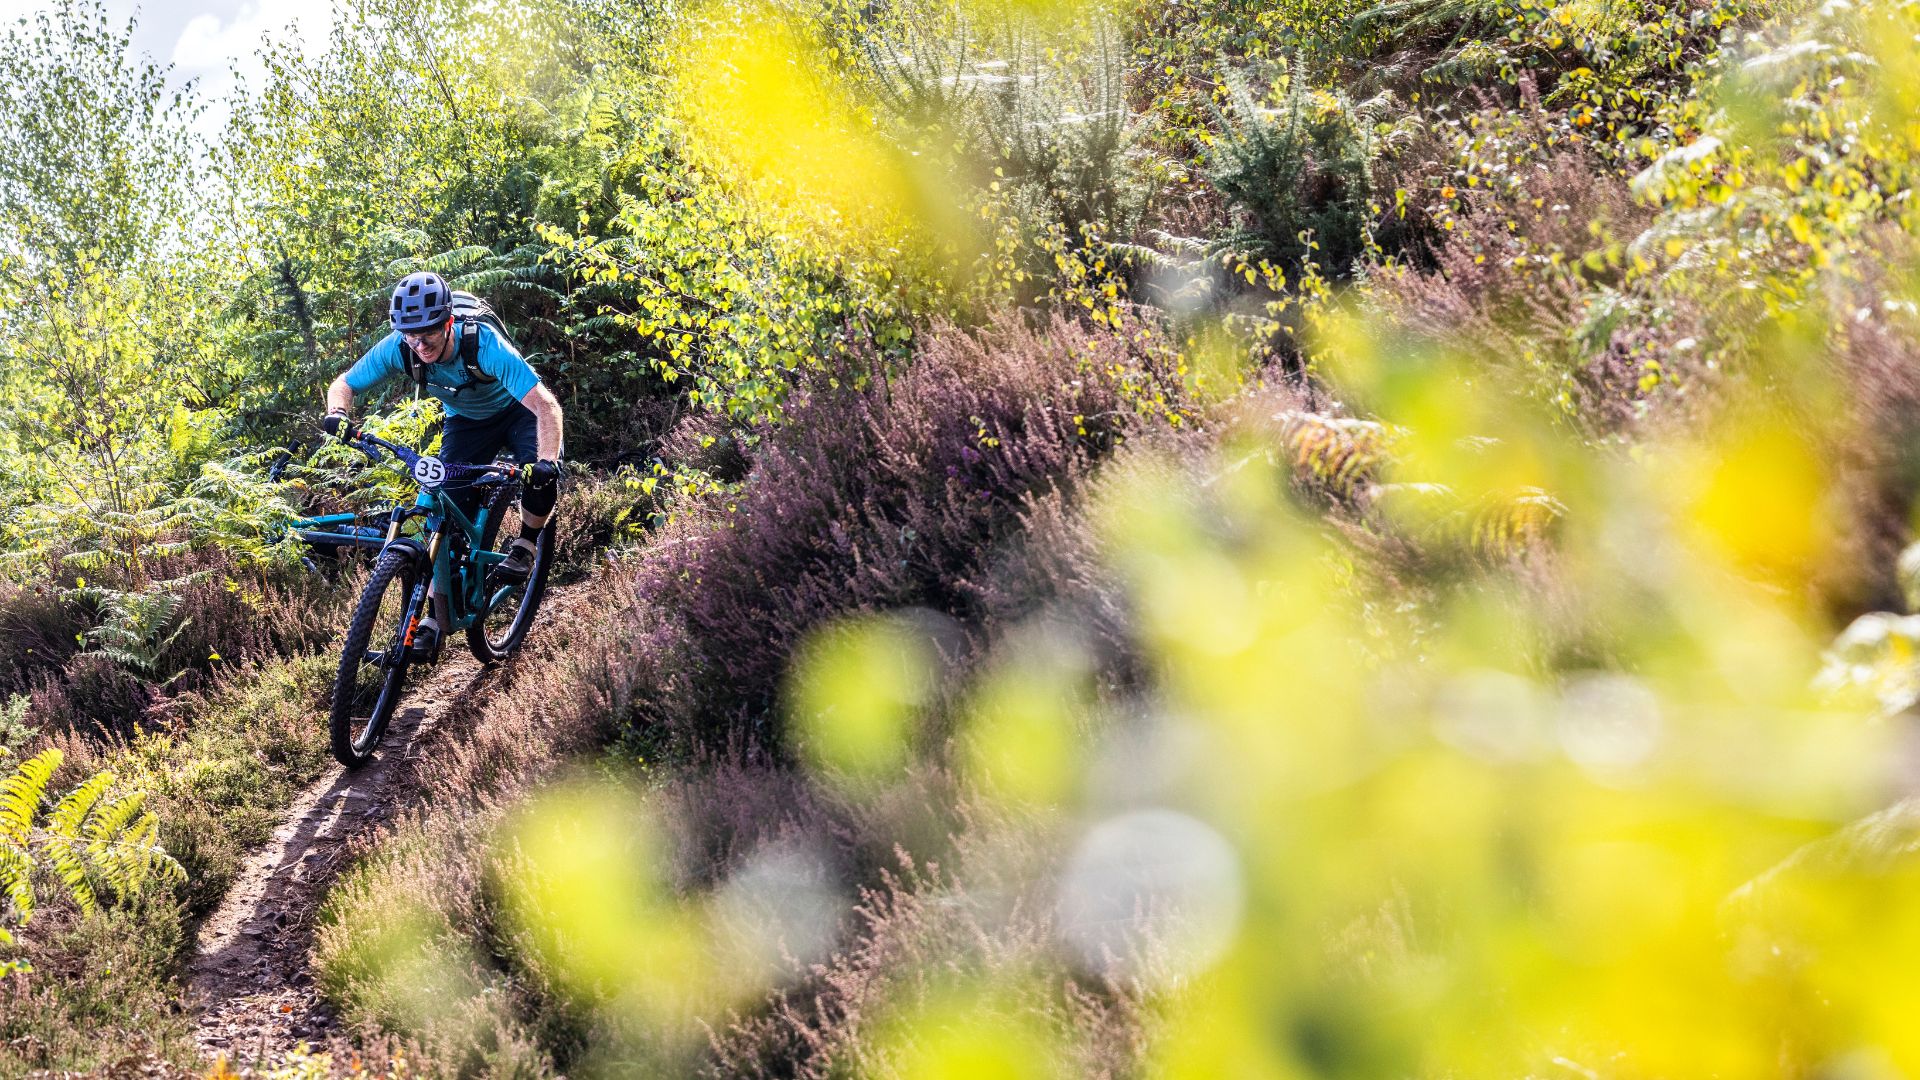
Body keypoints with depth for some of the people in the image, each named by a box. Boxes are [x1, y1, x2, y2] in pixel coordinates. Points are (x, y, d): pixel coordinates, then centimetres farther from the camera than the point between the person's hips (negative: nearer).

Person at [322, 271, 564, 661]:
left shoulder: (484, 344, -39)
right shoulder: (397, 348, -27)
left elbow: (546, 406, -42)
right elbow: (344, 384, -13)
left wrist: (546, 460, -57)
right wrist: (338, 413, -36)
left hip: (516, 413, -3)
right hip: (465, 422, 3)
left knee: (543, 475, -33)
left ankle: (524, 546, -5)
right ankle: (434, 619, -5)